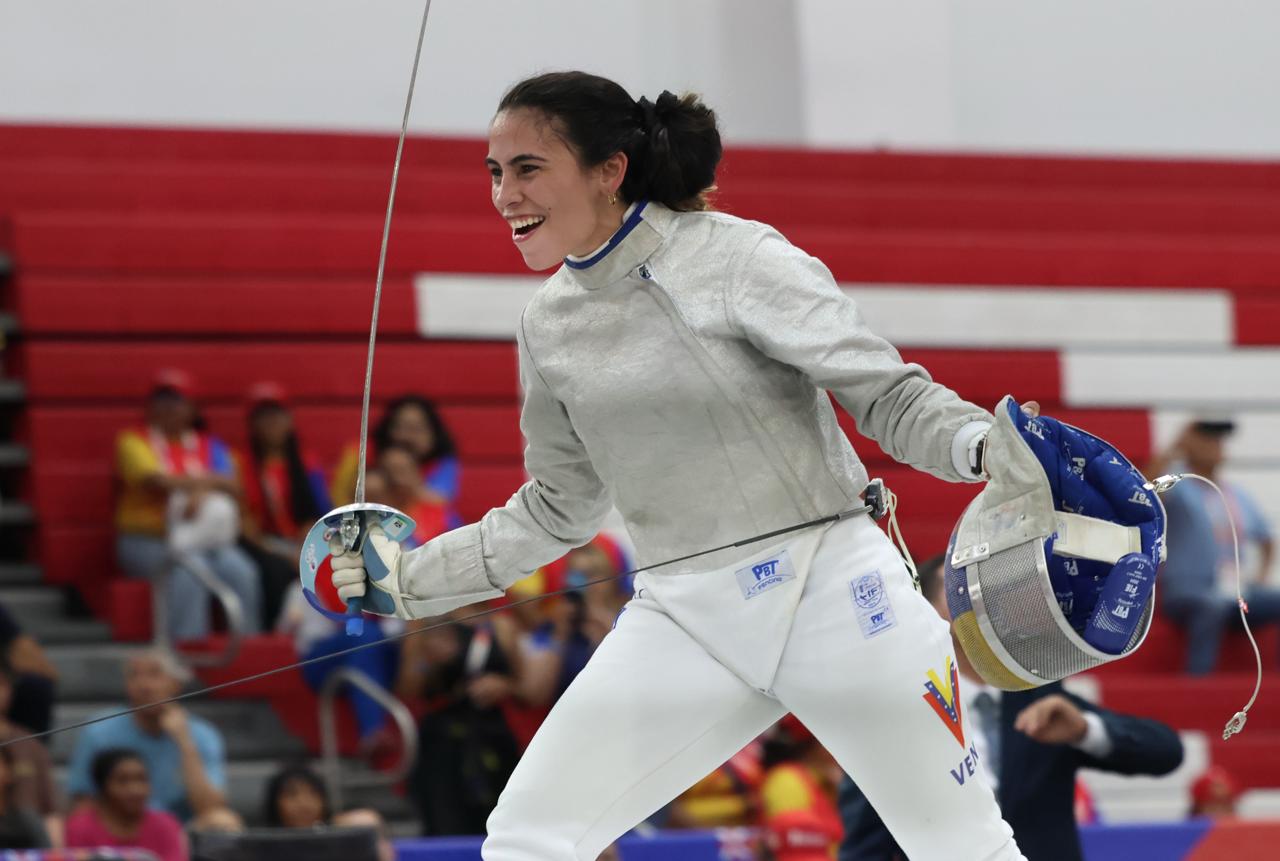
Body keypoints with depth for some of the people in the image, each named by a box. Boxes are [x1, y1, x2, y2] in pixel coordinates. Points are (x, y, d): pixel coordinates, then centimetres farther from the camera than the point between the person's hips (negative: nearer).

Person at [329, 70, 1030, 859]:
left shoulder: (735, 258, -13)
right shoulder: (551, 322, 6)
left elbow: (891, 397, -15)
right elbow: (562, 506, 18)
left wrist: (989, 447, -35)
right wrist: (409, 579, 13)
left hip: (829, 587, -5)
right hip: (688, 618, 5)